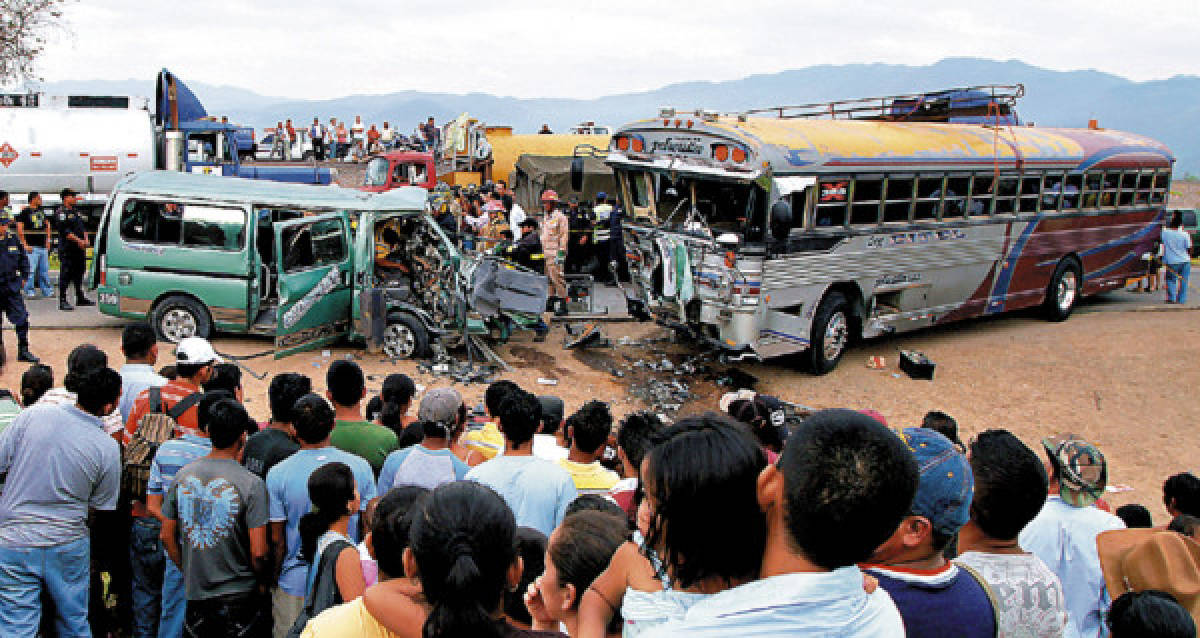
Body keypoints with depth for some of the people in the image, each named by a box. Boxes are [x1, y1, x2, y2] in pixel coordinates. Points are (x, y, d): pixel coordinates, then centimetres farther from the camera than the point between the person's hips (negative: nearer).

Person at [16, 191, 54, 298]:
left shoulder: (41, 211, 14)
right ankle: (29, 292, 2)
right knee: (31, 270, -6)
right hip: (32, 247, -6)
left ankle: (47, 291, 16)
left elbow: (47, 225, 24)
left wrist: (48, 240, 15)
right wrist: (25, 244, -13)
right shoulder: (25, 212, -6)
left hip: (43, 246, 6)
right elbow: (19, 229, -10)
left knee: (44, 270, 9)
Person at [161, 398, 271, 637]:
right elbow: (258, 553, -16)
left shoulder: (182, 476, -1)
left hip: (195, 596, 4)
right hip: (239, 597, -4)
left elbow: (167, 537, 7)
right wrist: (261, 580, 3)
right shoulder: (251, 484, -15)